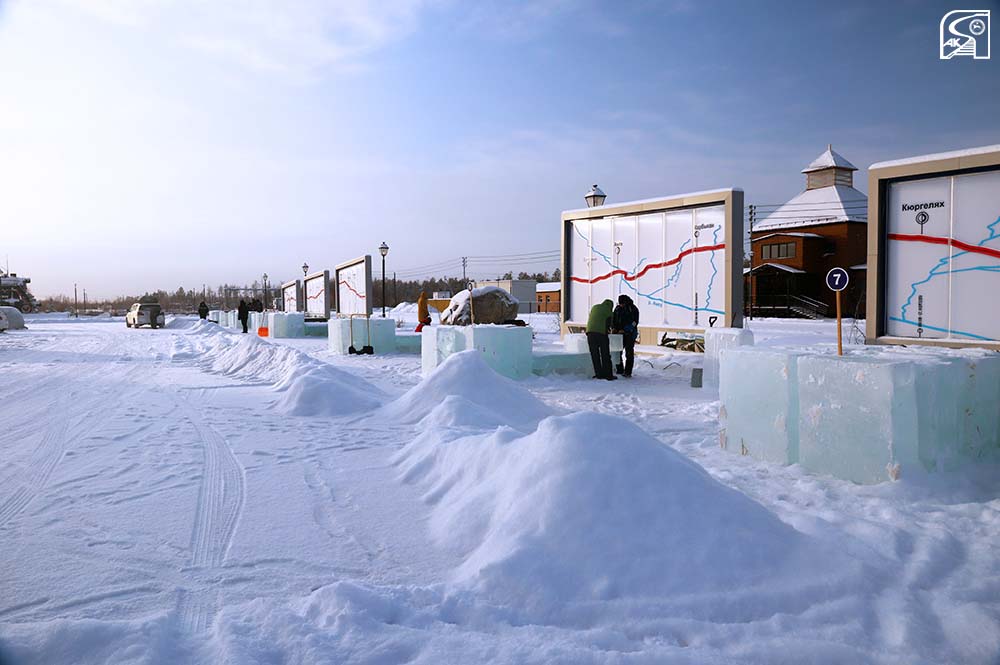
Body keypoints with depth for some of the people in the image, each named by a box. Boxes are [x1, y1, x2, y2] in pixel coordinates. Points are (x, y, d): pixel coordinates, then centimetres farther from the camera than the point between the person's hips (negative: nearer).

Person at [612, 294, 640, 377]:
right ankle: (620, 370, 7)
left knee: (629, 353, -5)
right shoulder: (618, 308, 9)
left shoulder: (633, 309, -6)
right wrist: (613, 327, -4)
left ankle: (628, 372, -3)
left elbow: (634, 322, -11)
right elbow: (613, 319, 15)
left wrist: (624, 330, -18)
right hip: (620, 334, 5)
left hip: (630, 334, -5)